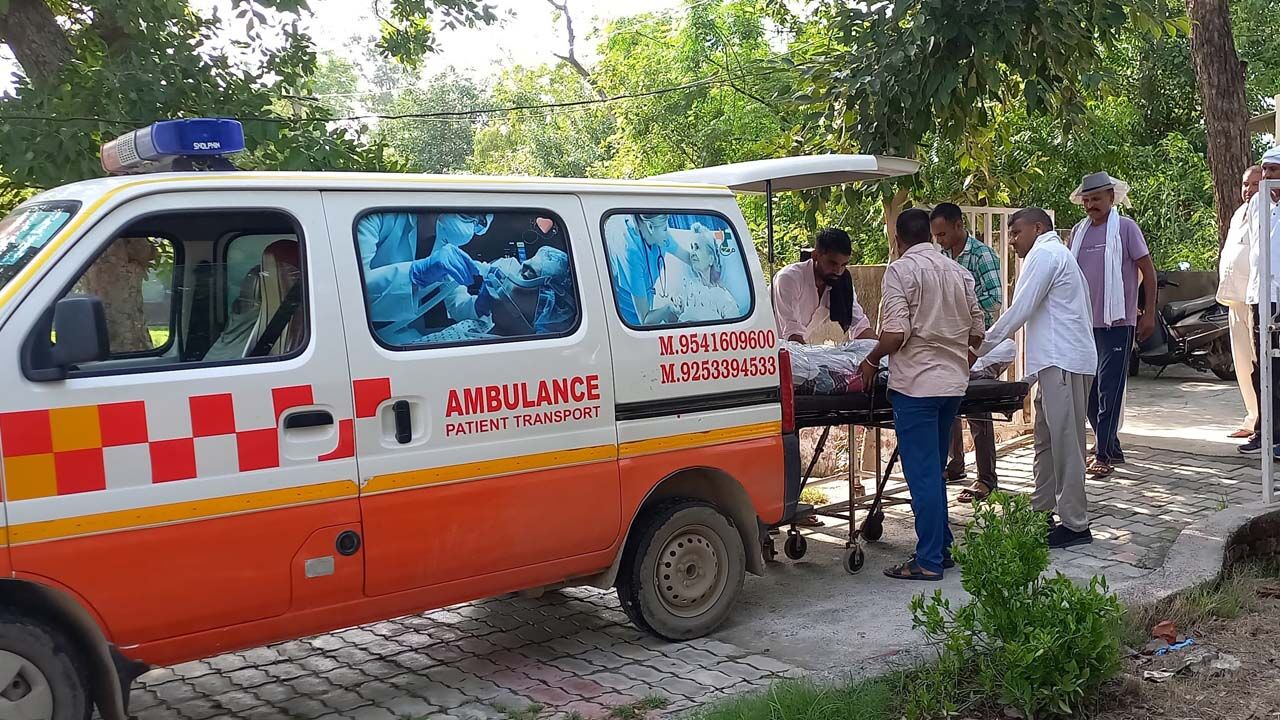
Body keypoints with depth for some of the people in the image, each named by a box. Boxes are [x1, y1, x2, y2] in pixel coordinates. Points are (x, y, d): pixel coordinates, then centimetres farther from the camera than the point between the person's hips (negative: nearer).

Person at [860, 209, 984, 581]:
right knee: (934, 469, 18)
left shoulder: (901, 269, -8)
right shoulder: (958, 271, 12)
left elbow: (896, 332, -17)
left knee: (922, 473, -3)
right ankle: (941, 546, 24)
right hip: (954, 381, 7)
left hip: (917, 382, -7)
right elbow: (977, 331, 14)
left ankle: (929, 561, 0)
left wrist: (872, 361, -1)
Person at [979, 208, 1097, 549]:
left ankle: (1075, 525, -5)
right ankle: (1042, 513, 21)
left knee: (1065, 443, -8)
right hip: (1059, 359, 11)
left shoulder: (1044, 254, -6)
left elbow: (1019, 311, -13)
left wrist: (979, 349, -8)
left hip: (1062, 362, -11)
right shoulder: (1060, 254, 25)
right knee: (1047, 440, 14)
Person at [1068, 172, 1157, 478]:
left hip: (1116, 323, -6)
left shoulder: (1126, 228, -3)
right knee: (1088, 390, 9)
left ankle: (1104, 455, -1)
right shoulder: (1079, 231, 10)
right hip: (1085, 323, 6)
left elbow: (1149, 272, -3)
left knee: (1110, 390, -5)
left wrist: (1149, 315, -8)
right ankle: (1112, 449, 22)